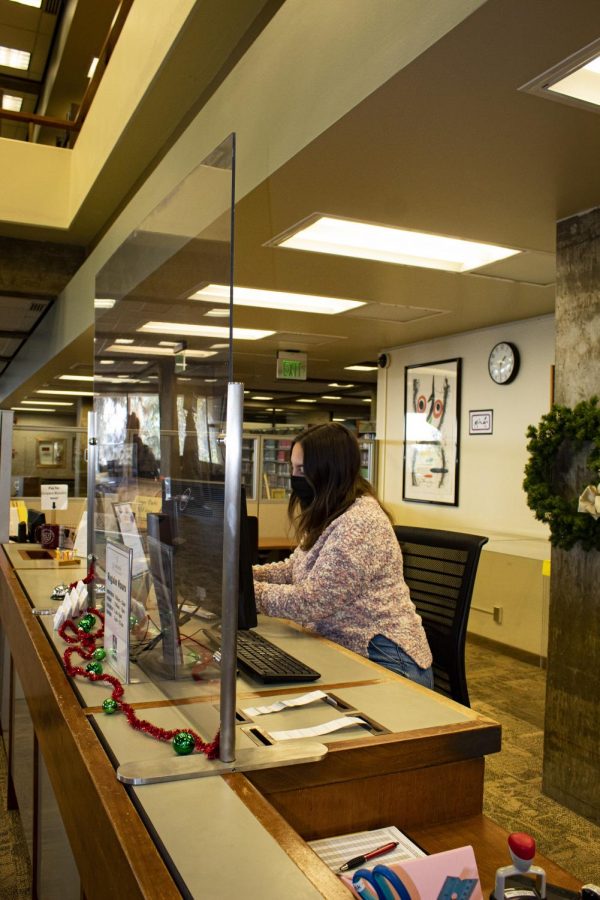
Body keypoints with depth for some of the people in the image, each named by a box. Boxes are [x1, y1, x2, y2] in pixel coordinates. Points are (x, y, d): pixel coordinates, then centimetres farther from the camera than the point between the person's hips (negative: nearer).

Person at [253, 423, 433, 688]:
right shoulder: (328, 518, 12)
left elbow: (312, 601, -23)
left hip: (384, 663, -9)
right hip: (348, 651, 9)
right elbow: (293, 569, 17)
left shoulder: (359, 523, -21)